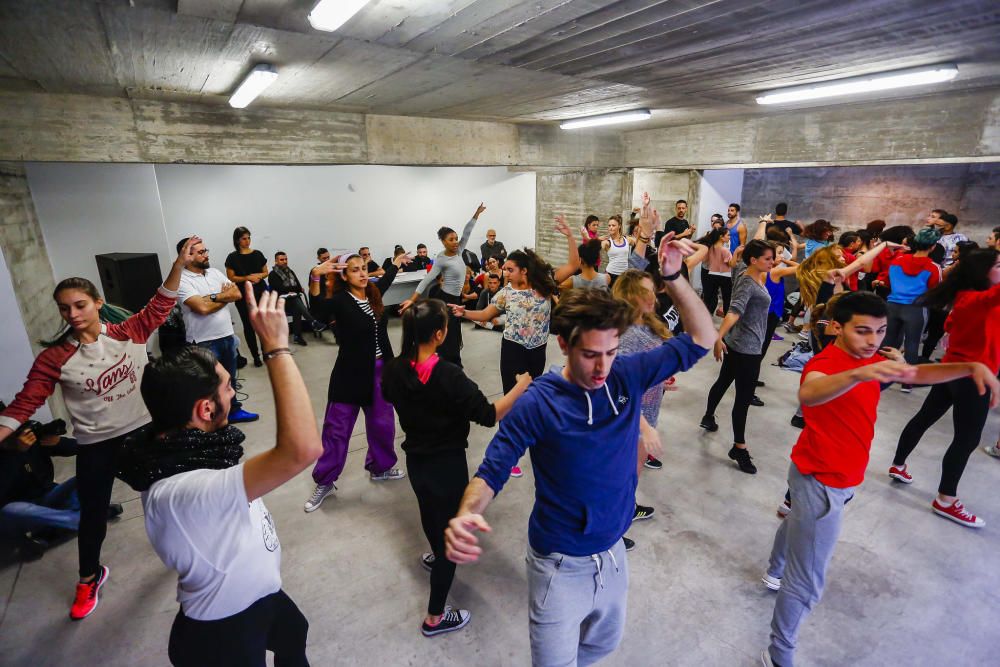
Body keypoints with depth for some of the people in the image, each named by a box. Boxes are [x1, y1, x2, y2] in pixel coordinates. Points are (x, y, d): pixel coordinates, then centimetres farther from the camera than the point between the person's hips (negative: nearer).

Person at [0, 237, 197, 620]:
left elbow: (160, 305, -14)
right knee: (92, 514, 17)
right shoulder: (53, 358, -11)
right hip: (96, 444, 0)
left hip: (144, 429, 0)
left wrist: (179, 264, -25)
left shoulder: (129, 333, -10)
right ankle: (90, 578, 42)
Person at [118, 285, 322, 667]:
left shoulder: (178, 447, -16)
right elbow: (302, 449, -56)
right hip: (224, 635, -8)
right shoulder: (177, 492, -43)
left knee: (294, 634, 35)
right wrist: (276, 347, -49)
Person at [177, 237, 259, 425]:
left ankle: (234, 410, 37)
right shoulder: (182, 281, -14)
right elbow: (202, 308, -24)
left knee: (230, 378, 20)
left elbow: (237, 294, 1)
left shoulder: (215, 272, 7)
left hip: (227, 335, 7)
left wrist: (215, 297, -14)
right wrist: (225, 296, -10)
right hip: (204, 342, -7)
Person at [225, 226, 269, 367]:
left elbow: (266, 272, 11)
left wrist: (259, 276, -10)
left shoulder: (257, 254, 6)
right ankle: (256, 356, 11)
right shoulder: (232, 257, -1)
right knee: (248, 325, 3)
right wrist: (247, 278, -16)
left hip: (261, 292, 2)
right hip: (243, 295, -2)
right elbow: (231, 278, -3)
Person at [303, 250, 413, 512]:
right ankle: (324, 482, 21)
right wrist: (316, 276, -46)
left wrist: (396, 264, 43)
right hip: (351, 372, -6)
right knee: (337, 428, 5)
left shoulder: (373, 294, 4)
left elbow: (384, 282, 26)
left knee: (382, 423, 17)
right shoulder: (340, 301, -14)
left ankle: (380, 467, 38)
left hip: (379, 370, 6)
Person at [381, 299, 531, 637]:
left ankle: (437, 557, 63)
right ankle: (435, 618, 25)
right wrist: (521, 387, -15)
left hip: (415, 459, 7)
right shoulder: (448, 375, -29)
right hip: (447, 464, -7)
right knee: (450, 533, 11)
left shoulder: (395, 369, -11)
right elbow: (488, 415, -26)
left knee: (430, 513, 33)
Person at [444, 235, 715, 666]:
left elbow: (701, 338, -6)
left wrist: (673, 277, -20)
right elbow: (493, 470, -17)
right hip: (562, 566, -5)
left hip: (613, 554, 5)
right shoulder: (538, 404, -22)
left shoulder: (628, 376, -11)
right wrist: (465, 515, -38)